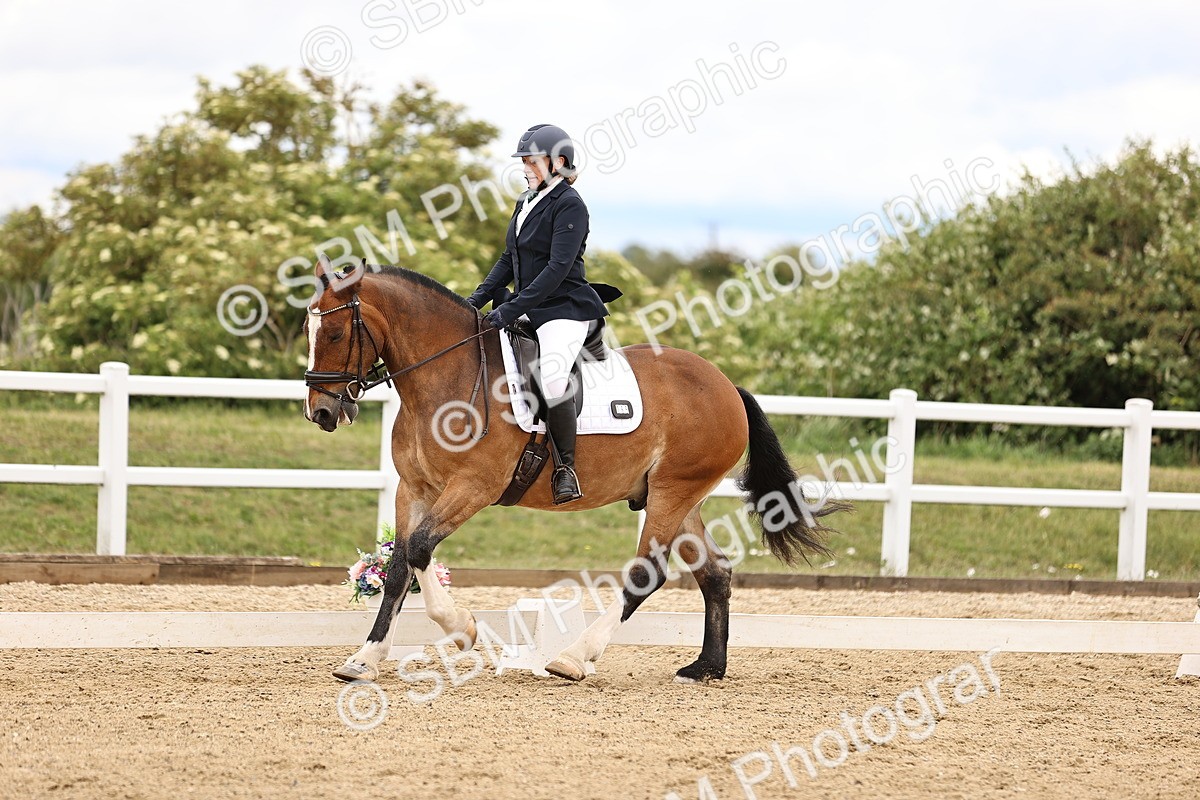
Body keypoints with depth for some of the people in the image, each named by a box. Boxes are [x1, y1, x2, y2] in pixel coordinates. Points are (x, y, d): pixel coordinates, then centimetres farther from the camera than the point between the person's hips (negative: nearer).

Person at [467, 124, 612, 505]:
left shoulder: (569, 205, -12)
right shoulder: (526, 202, 14)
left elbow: (558, 267, -20)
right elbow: (510, 259, 20)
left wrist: (512, 308, -25)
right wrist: (479, 298, 7)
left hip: (565, 309, -10)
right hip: (528, 307, 10)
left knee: (551, 379, -31)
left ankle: (566, 466, -18)